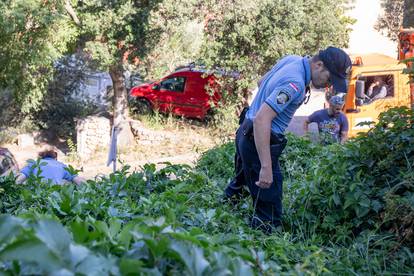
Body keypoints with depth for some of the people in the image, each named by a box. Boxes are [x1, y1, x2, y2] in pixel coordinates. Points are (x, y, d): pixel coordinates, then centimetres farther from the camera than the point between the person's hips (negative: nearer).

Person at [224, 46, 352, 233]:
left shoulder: (291, 59, 3)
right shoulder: (295, 83, -26)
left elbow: (262, 83, 21)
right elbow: (261, 119, -33)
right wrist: (266, 167, -34)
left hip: (246, 134, 10)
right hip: (261, 141, -10)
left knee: (240, 183, 28)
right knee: (268, 214, -4)